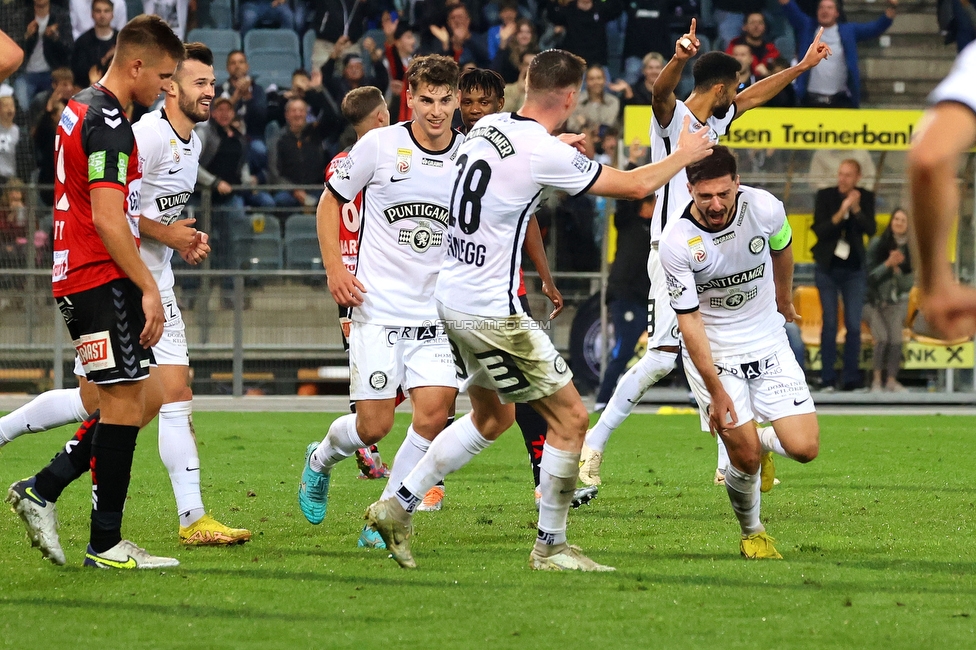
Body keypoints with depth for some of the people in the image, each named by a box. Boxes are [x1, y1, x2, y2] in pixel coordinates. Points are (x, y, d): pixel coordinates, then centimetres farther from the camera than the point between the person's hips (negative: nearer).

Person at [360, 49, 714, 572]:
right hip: (491, 312, -9)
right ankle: (550, 547, 8)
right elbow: (636, 185, -6)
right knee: (570, 418, 1)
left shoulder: (488, 127, 4)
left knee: (493, 416, 25)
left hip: (450, 297, 9)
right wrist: (684, 156, 11)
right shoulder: (547, 155, -18)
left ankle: (397, 505, 23)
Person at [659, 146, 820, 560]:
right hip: (712, 352, -3)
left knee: (804, 448, -7)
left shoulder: (765, 208, -15)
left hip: (768, 342, 3)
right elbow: (688, 319, -19)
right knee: (745, 459, -8)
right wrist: (716, 390, -23)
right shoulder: (677, 242, -23)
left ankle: (765, 441, 29)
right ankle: (752, 532, 21)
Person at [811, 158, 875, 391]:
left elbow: (871, 230, -12)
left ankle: (851, 379, 3)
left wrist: (856, 209, -25)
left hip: (854, 269, 1)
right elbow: (819, 230, -13)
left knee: (854, 325, -2)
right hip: (827, 267, -1)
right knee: (829, 324, -2)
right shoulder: (825, 196, -5)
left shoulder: (866, 198, -1)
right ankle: (827, 380, 1)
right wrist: (840, 213, -26)